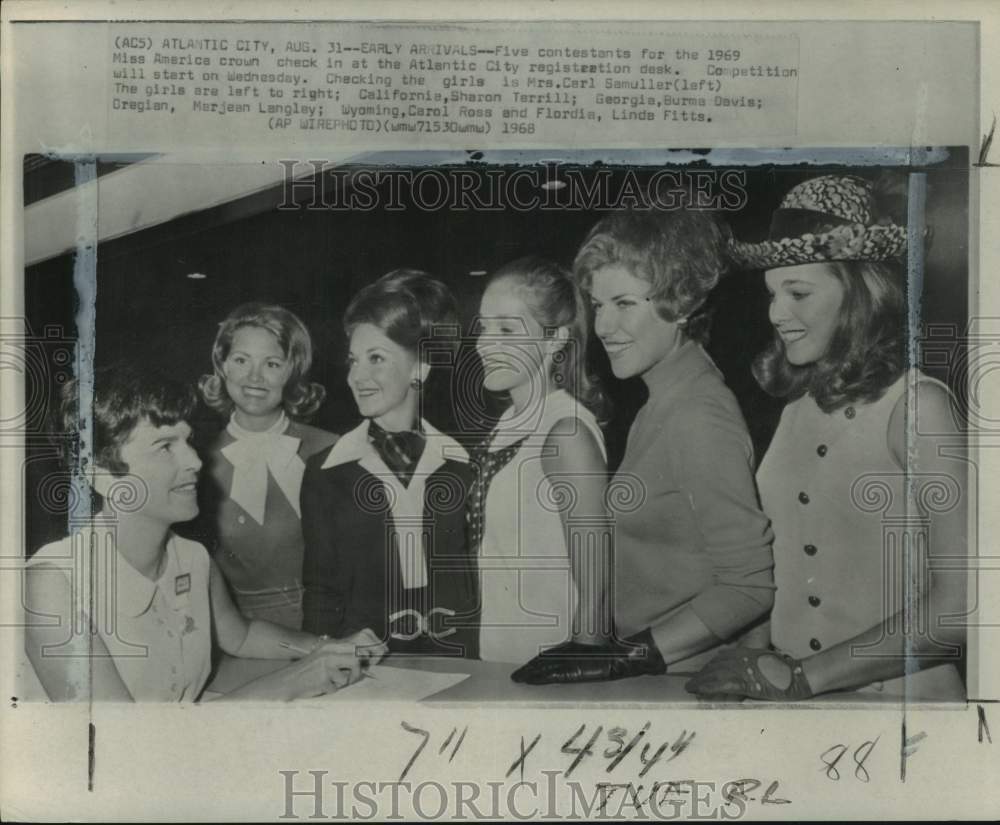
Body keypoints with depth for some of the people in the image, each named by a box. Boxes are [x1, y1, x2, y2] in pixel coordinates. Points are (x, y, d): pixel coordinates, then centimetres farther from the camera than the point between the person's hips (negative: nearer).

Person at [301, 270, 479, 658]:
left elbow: (480, 579, 9)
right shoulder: (323, 473, 4)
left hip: (455, 660, 0)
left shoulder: (463, 465, 6)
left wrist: (481, 664, 2)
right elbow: (321, 592, 6)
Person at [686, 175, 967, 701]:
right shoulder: (799, 410, 7)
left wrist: (803, 676, -12)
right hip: (790, 698, 4)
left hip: (896, 695, -4)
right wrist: (754, 654, -3)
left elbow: (958, 603, -12)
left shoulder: (917, 405, -8)